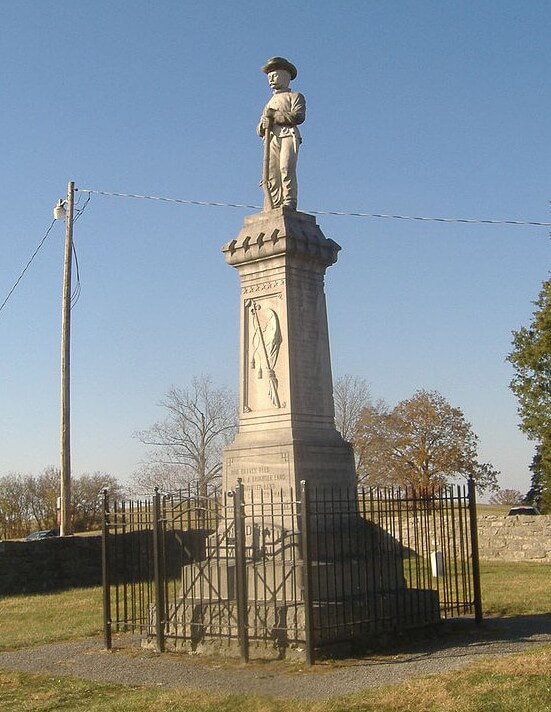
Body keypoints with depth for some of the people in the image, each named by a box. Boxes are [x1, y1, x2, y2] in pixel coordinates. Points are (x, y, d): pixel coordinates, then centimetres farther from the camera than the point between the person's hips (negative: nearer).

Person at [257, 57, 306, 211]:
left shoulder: (295, 96, 17)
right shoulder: (269, 104, 35)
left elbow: (298, 116, -4)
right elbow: (259, 130, 27)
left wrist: (275, 116, -4)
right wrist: (263, 125, 2)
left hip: (288, 135, -5)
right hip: (271, 138, 5)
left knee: (286, 168, -23)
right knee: (271, 173, -9)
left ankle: (289, 203, -30)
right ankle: (272, 209, -16)